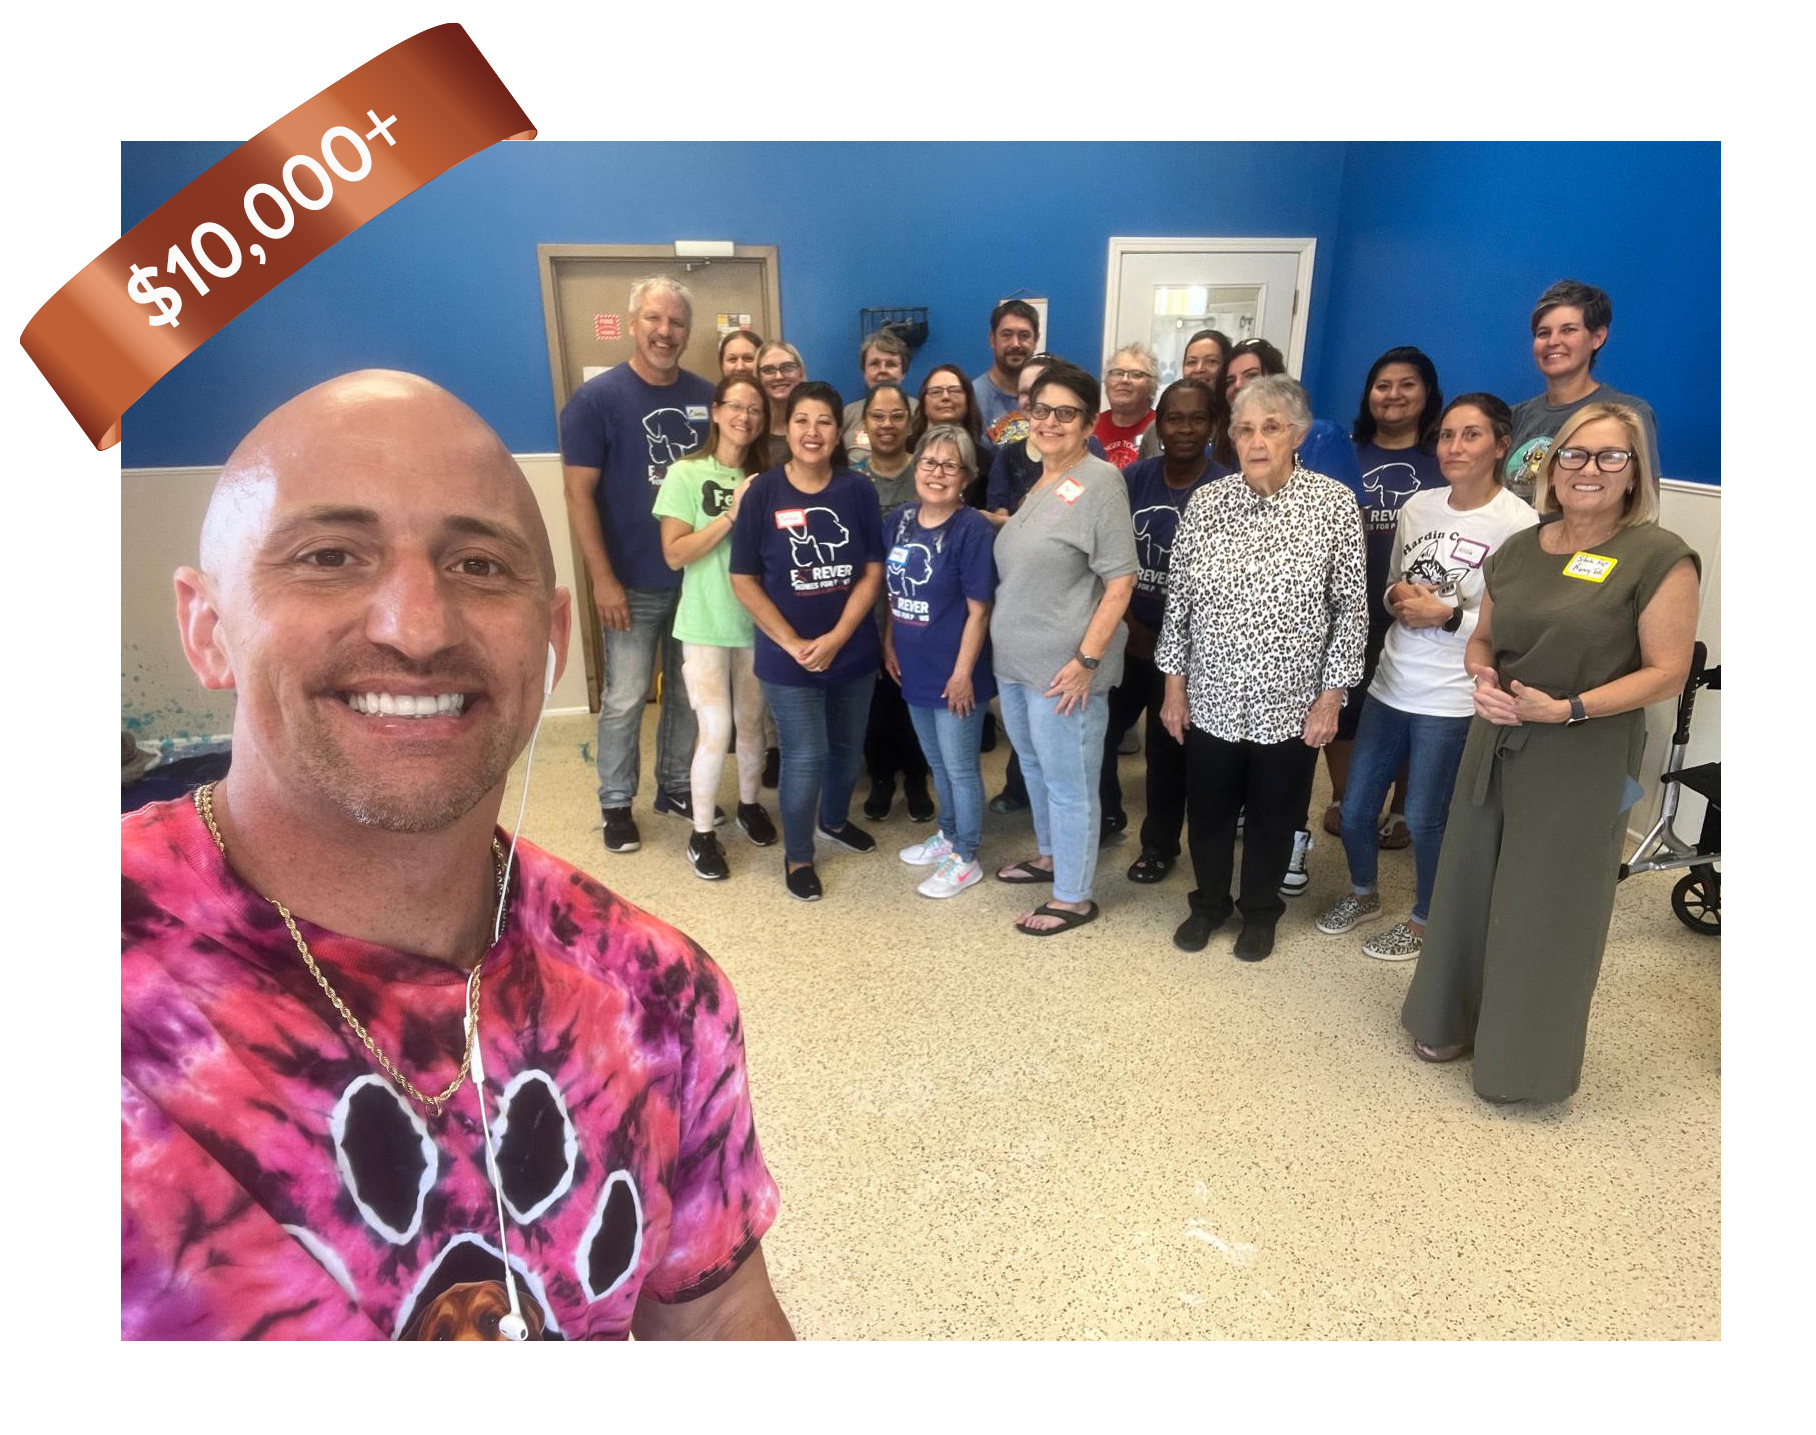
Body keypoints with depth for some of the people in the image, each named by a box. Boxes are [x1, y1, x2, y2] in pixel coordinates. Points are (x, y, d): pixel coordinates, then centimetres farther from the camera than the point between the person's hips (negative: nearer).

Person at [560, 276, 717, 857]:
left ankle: (676, 787, 32)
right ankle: (615, 803, 23)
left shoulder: (707, 397, 2)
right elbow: (578, 494, -10)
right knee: (624, 699, 6)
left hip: (700, 575, 4)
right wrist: (603, 579, -15)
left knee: (689, 692, 15)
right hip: (634, 582, -3)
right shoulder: (595, 398, -8)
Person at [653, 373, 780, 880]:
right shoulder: (686, 474, -6)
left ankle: (750, 804, 37)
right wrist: (731, 515, -18)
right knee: (716, 731, -6)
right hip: (705, 625, -3)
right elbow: (674, 554, -13)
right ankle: (701, 833, 12)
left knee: (752, 723, 14)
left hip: (757, 622, 4)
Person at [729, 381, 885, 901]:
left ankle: (834, 819, 46)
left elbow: (873, 572, -4)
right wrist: (793, 644, -13)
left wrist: (835, 639, -14)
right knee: (806, 756, 0)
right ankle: (797, 855, 22)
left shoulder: (858, 491, -5)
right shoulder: (762, 494, -9)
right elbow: (744, 581, -7)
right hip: (788, 657, -3)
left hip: (853, 651, 3)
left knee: (848, 746, 18)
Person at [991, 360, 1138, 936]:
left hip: (1063, 668, -8)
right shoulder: (1036, 482, 11)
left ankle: (1073, 898, 19)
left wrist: (1087, 659, -20)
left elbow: (1120, 581, -17)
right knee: (1034, 766, 23)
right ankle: (1050, 856, 44)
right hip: (1014, 660, 8)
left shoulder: (1098, 481, -13)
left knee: (1069, 782, 3)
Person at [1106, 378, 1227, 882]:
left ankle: (1160, 845, 29)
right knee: (1095, 729, 8)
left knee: (1168, 749, 8)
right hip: (1126, 636, 3)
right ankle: (1106, 814, 35)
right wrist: (1124, 617, -7)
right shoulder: (1134, 477, 0)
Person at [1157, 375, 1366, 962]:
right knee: (1207, 810, 16)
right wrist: (1175, 685, 2)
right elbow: (1178, 599, 2)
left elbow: (1351, 608, -5)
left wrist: (1332, 696, -6)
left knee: (1272, 815, 15)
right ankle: (1209, 901, 40)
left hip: (1290, 703, -1)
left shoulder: (1334, 503, -8)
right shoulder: (1205, 502, -3)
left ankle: (1260, 910, 39)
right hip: (1211, 698, 2)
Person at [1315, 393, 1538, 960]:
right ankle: (1363, 893, 42)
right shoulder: (1417, 506, 5)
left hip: (1452, 700, -5)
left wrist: (1448, 615, -21)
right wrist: (1398, 598, -6)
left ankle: (1423, 921, 32)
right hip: (1389, 684, 6)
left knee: (1424, 820, 7)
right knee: (1354, 810, 14)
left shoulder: (1520, 524, -12)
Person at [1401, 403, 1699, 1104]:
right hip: (1495, 745, 5)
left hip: (1583, 762, -5)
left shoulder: (1659, 557, -9)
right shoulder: (1517, 550, 7)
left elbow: (1667, 672, -12)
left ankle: (1526, 1058, 26)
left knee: (1547, 907, 6)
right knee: (1470, 886, 14)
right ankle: (1454, 1020, 35)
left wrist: (1568, 709, -21)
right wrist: (1483, 680, -6)